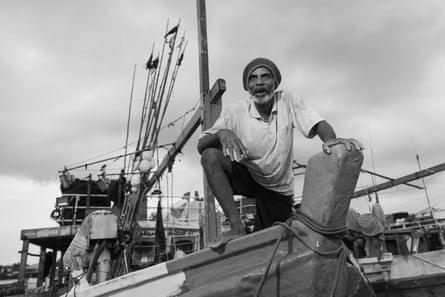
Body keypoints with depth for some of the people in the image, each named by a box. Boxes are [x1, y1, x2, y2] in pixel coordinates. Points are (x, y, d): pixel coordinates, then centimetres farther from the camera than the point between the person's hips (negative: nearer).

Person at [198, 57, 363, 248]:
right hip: (245, 176, 0)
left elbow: (319, 124, -23)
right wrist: (221, 133, -41)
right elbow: (201, 146, -19)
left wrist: (331, 140, -47)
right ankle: (237, 227, -23)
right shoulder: (235, 112, -15)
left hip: (278, 188, 1)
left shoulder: (288, 101, -13)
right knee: (210, 156, -28)